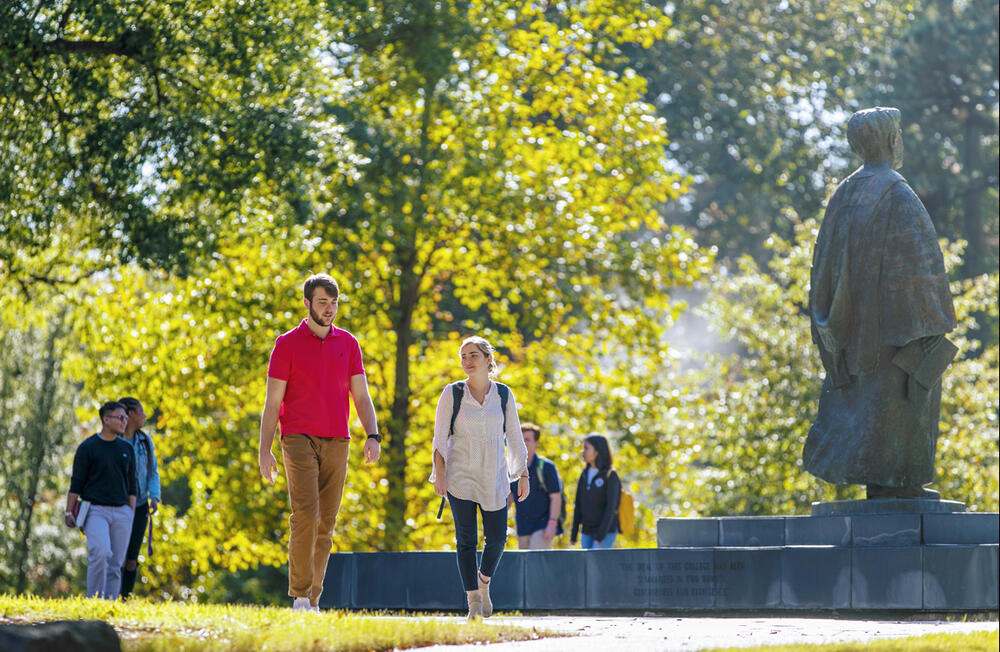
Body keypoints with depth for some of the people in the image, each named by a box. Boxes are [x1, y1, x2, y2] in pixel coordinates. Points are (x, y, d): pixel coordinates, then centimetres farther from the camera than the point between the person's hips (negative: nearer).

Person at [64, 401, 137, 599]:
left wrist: (131, 515, 11)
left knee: (115, 564, 1)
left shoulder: (126, 449, 13)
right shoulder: (87, 447, -1)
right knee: (100, 553, -24)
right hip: (95, 510, -5)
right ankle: (93, 601, -17)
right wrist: (69, 512, -7)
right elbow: (76, 483, -2)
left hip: (121, 512, 5)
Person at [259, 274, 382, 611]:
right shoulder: (287, 344, 3)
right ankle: (300, 596, -19)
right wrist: (264, 450, -6)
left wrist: (373, 436, -5)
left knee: (326, 523, 4)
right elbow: (272, 401, 1)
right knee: (306, 512, -19)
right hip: (299, 440, -4)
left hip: (336, 443, 4)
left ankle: (313, 601, 10)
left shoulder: (348, 343, 12)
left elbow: (361, 396, 10)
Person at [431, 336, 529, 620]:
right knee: (466, 539, -5)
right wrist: (439, 472, -11)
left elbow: (514, 437, 9)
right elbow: (440, 437, -1)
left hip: (493, 477, 2)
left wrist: (523, 474, 6)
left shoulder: (503, 394, 4)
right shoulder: (452, 394, -1)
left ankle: (484, 581, 27)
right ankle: (473, 602, 0)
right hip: (460, 476, -2)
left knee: (497, 538, -2)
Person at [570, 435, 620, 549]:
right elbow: (578, 505, 12)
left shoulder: (610, 476, -9)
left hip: (606, 532, -6)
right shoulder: (585, 474, 9)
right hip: (587, 532, 6)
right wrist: (574, 533, 8)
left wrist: (600, 535, -19)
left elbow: (611, 507, -13)